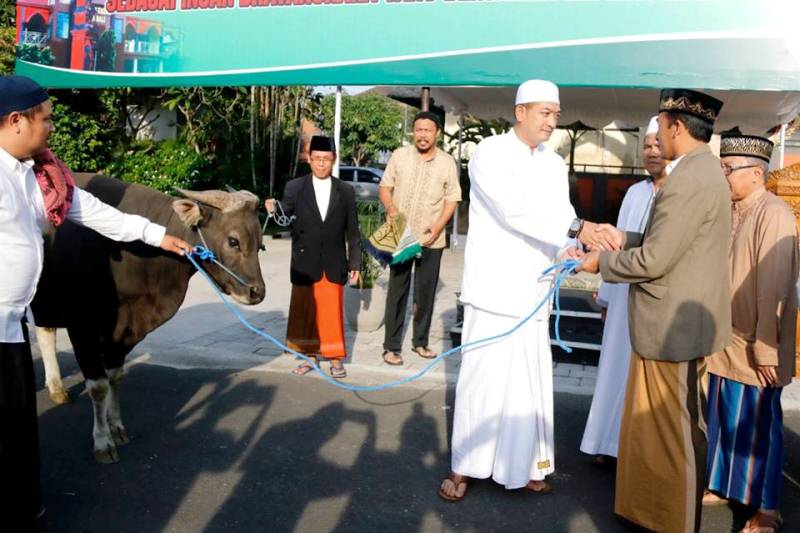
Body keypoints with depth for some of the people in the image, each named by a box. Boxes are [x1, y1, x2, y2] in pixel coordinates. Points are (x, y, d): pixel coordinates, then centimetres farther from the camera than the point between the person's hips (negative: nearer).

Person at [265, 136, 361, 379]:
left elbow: (352, 231, 4)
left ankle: (336, 360, 17)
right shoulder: (294, 188, 1)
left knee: (332, 313, 4)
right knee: (304, 312, 10)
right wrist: (274, 210, -33)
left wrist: (355, 263, 2)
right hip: (305, 264, 1)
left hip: (334, 265, 0)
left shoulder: (346, 191, 3)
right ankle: (309, 356, 24)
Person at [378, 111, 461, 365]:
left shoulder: (447, 162, 1)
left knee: (426, 292, 9)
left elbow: (452, 198, 3)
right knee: (397, 291, 2)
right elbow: (385, 186, 6)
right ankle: (391, 346, 8)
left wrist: (438, 226, -11)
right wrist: (390, 208, -13)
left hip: (431, 239, 1)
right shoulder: (399, 155, 1)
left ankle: (420, 341, 23)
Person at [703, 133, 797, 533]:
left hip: (753, 348, -7)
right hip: (725, 343, 7)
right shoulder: (730, 212, 9)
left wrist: (766, 349, -18)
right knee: (723, 420, 15)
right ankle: (722, 486, 32)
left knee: (758, 428, 5)